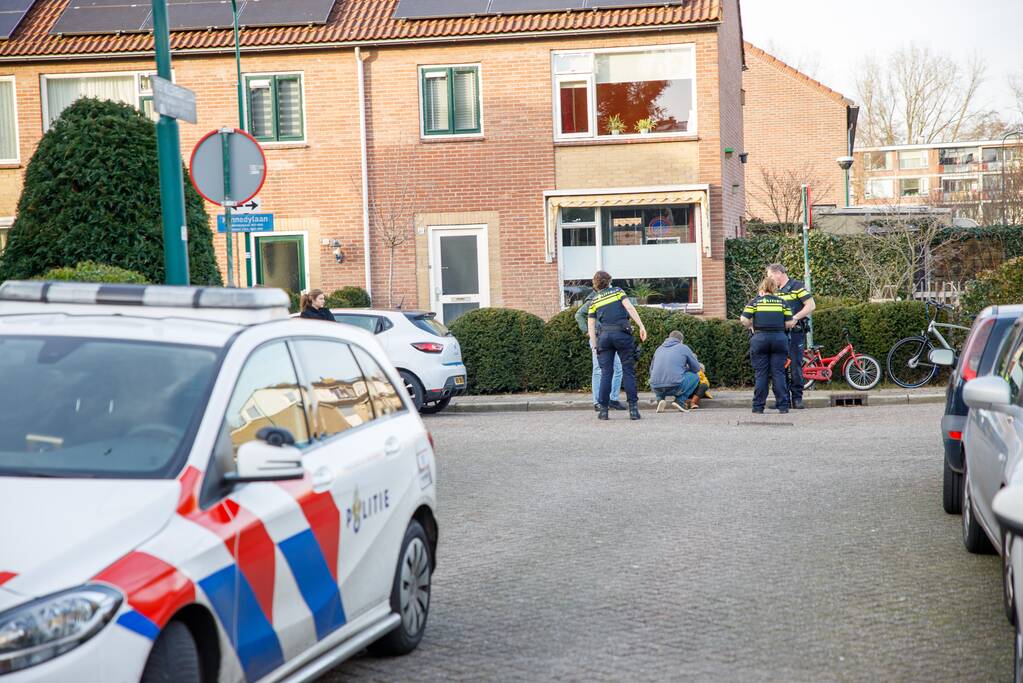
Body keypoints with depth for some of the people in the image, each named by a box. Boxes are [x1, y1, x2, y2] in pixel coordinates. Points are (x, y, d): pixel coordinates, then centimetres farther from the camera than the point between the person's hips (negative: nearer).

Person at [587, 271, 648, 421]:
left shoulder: (594, 301, 14)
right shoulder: (617, 291, 9)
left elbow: (591, 325, 12)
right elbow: (630, 308, -4)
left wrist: (594, 346, 15)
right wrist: (641, 326, -5)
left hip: (604, 335, 2)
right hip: (622, 333, -2)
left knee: (605, 373, 6)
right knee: (628, 371, 1)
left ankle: (603, 409, 4)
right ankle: (633, 408, -4)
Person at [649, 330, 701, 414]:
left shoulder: (659, 348, 20)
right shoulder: (684, 348, 9)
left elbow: (651, 370, 29)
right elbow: (696, 368, 15)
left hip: (656, 388, 4)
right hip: (675, 387, -4)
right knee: (695, 376, 22)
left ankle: (661, 399, 9)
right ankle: (680, 400, 5)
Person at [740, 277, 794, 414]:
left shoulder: (755, 302, 5)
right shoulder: (781, 302, 9)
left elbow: (744, 319, -6)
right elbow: (789, 323, 3)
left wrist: (751, 326, 13)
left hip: (760, 339, -1)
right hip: (779, 339, 1)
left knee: (761, 374, 4)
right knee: (779, 373, 4)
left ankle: (758, 406, 5)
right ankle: (783, 406, 2)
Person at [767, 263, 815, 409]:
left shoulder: (796, 286, -3)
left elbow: (811, 306, -9)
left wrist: (795, 318, -17)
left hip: (795, 332, -6)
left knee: (796, 365, -5)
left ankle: (797, 398, 0)